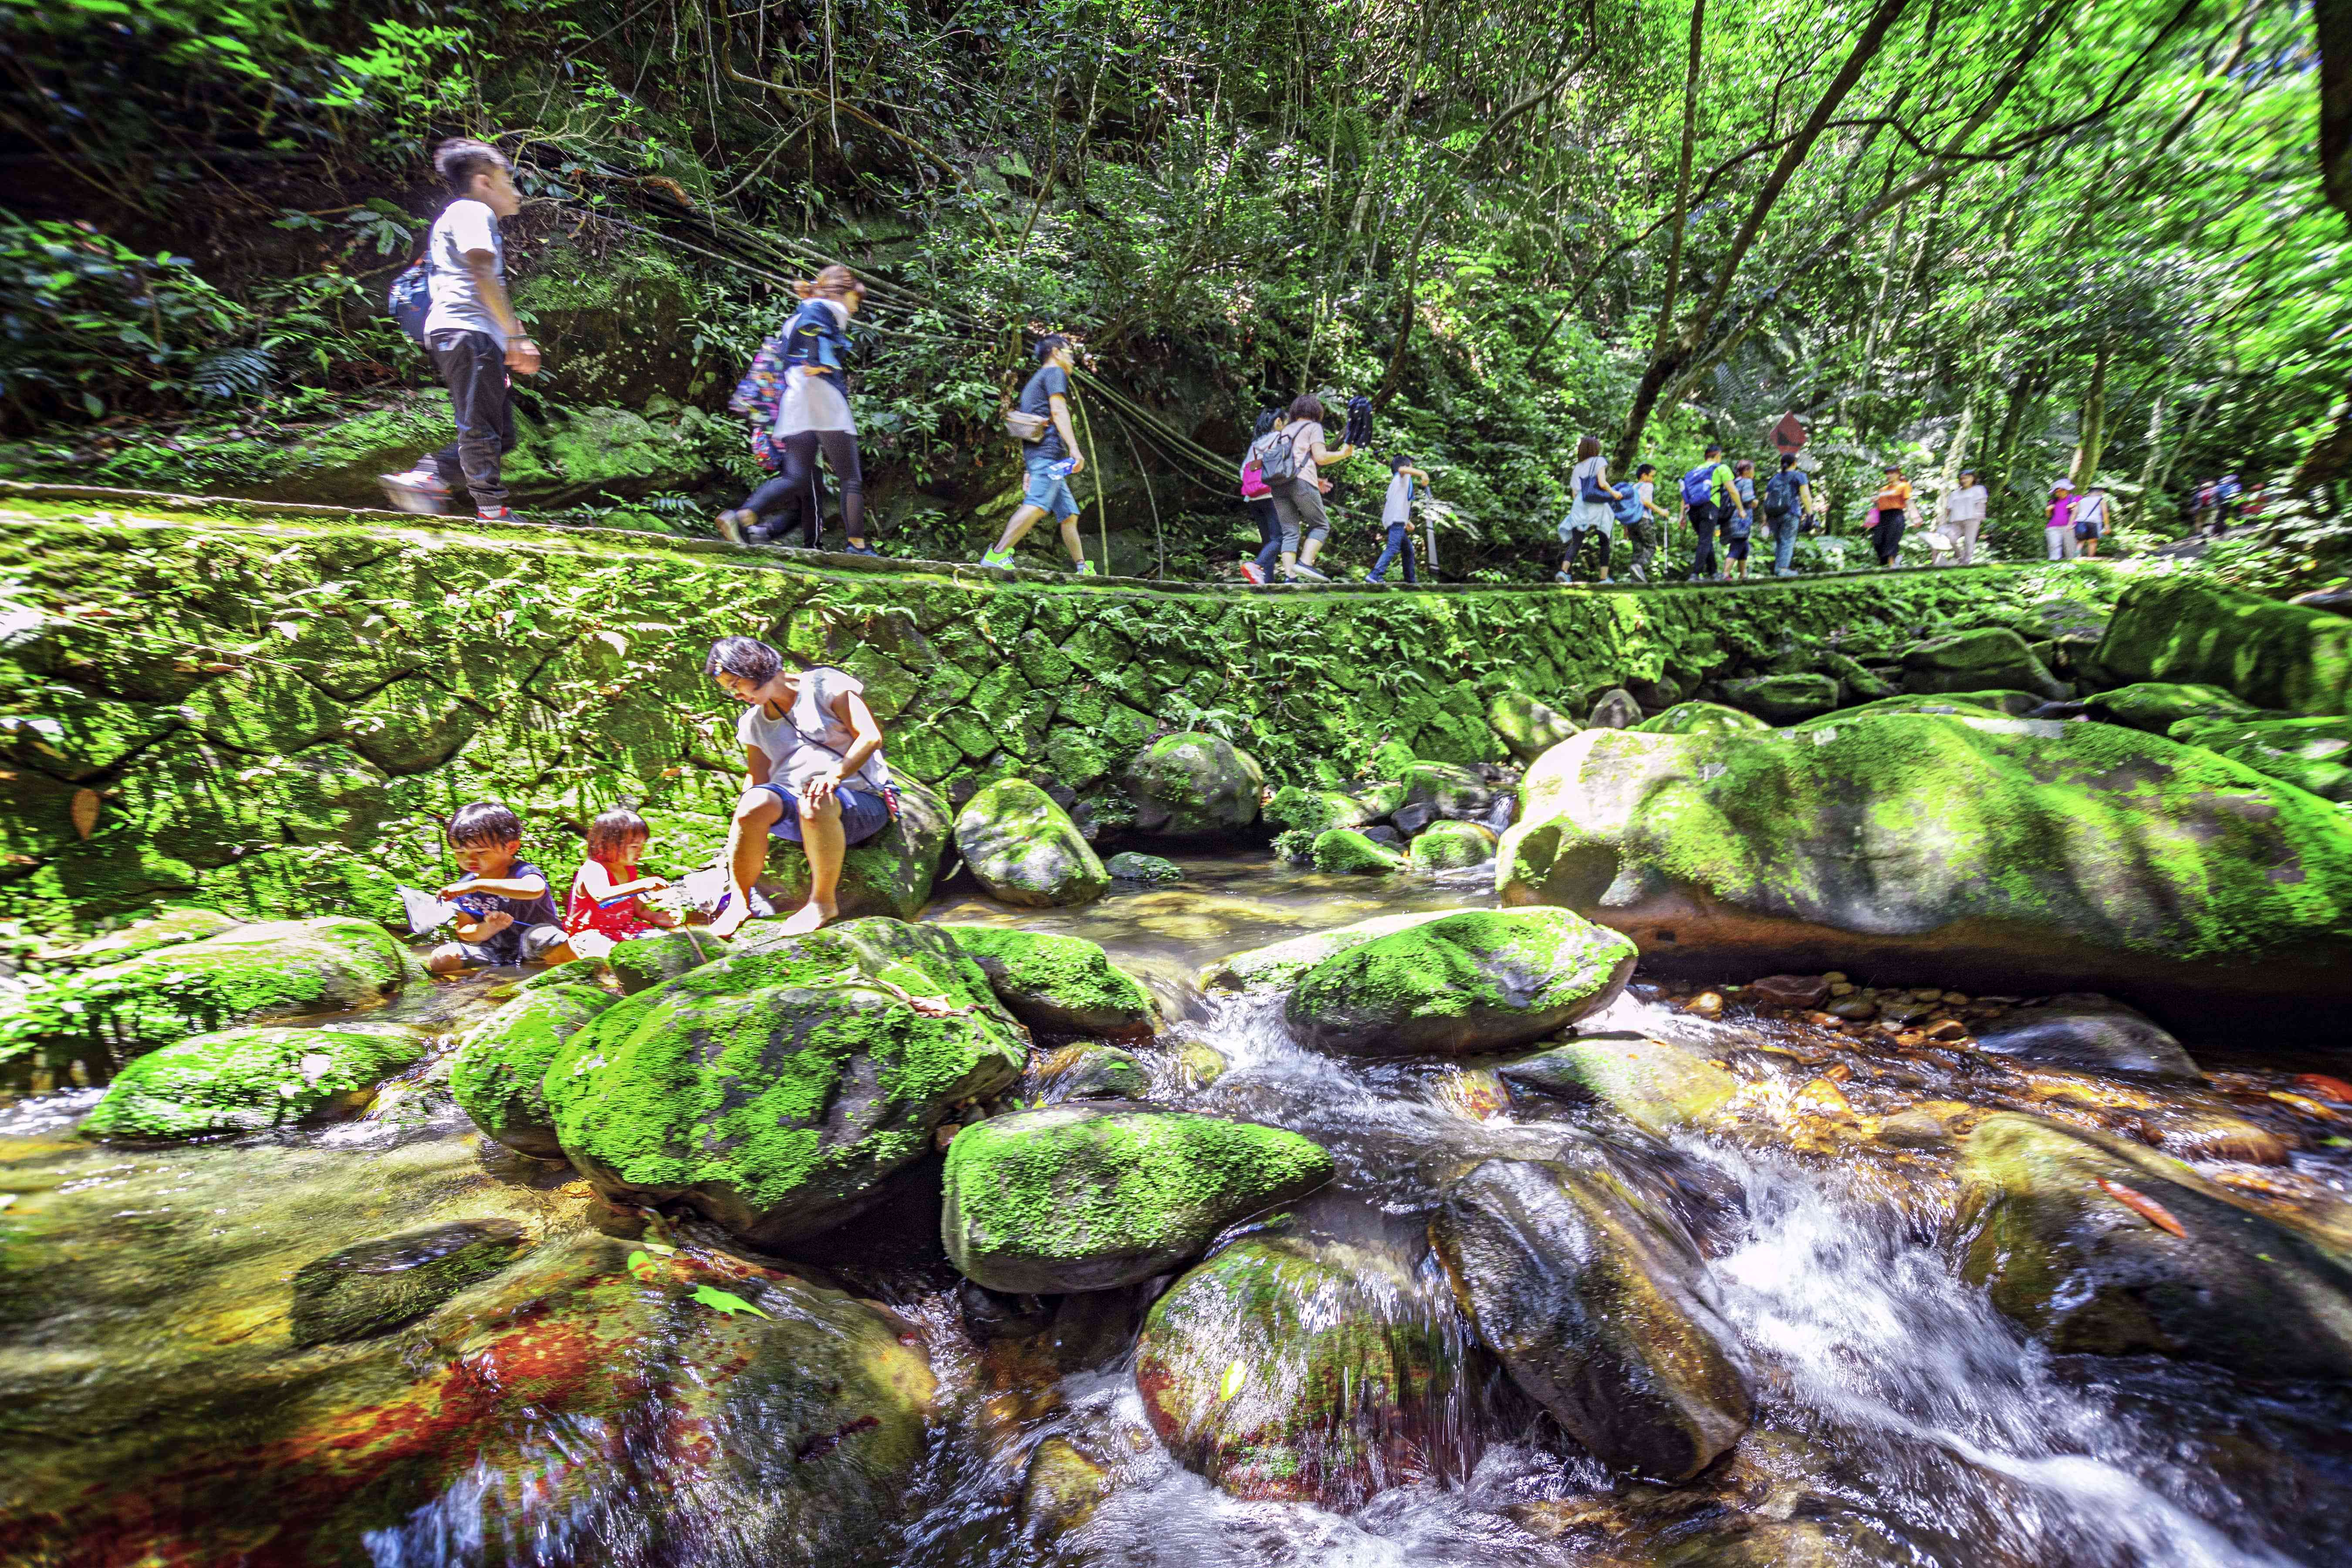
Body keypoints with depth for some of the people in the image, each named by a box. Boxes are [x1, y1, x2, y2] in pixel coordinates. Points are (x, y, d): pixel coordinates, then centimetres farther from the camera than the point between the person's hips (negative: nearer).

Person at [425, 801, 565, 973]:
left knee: (540, 936, -39)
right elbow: (464, 934, 4)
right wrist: (488, 929, -20)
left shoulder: (522, 873, -14)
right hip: (495, 951, 6)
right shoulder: (463, 888, 4)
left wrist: (478, 885, -41)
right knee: (441, 959, -15)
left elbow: (535, 890, -41)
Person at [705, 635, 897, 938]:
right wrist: (743, 840, -3)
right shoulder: (753, 722, 19)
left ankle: (823, 902, -24)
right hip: (795, 812, 4)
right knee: (755, 802, -29)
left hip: (861, 802, -4)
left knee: (816, 805, -39)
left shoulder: (824, 684, 2)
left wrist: (835, 774, -25)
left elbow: (871, 736, -9)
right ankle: (739, 902, -21)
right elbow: (758, 781, 14)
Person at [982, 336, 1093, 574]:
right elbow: (1058, 410, -11)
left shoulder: (1036, 380, 33)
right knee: (1038, 504, -25)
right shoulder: (1055, 372, 5)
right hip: (1048, 450, -11)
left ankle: (1083, 569, 9)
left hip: (1035, 454, 11)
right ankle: (997, 556, -35)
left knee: (1069, 514, 9)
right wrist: (1074, 448, -20)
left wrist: (1029, 471, 27)